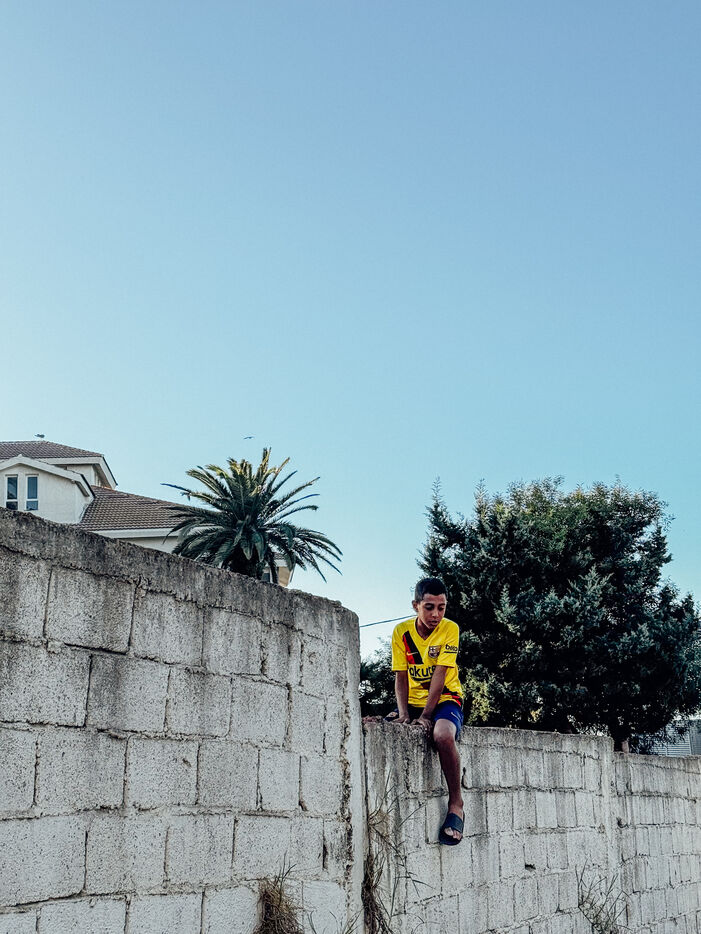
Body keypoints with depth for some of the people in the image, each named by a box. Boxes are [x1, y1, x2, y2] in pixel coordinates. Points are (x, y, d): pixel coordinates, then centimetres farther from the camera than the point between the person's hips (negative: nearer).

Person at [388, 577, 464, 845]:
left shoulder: (450, 629, -12)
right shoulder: (402, 631, -3)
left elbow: (440, 675, -18)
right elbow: (401, 677, -4)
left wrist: (425, 716, -24)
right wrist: (403, 714, -18)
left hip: (445, 700, -4)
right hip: (414, 701, 4)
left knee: (443, 735, -36)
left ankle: (455, 804, -20)